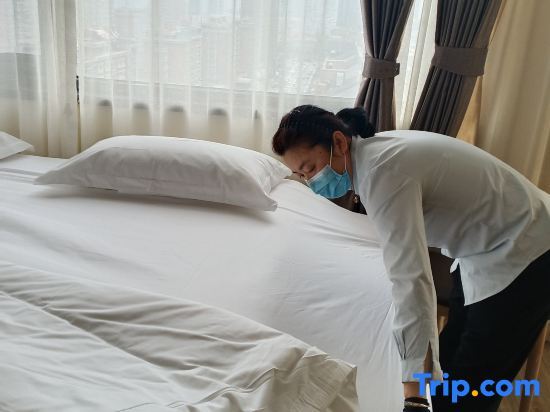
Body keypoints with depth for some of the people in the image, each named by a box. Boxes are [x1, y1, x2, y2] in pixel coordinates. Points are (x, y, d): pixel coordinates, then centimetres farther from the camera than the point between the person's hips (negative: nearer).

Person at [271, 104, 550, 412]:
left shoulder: (383, 169, -31)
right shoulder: (369, 154, -2)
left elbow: (411, 281, -39)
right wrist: (351, 201, -4)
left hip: (524, 252, -9)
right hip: (485, 248, 10)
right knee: (447, 362, 14)